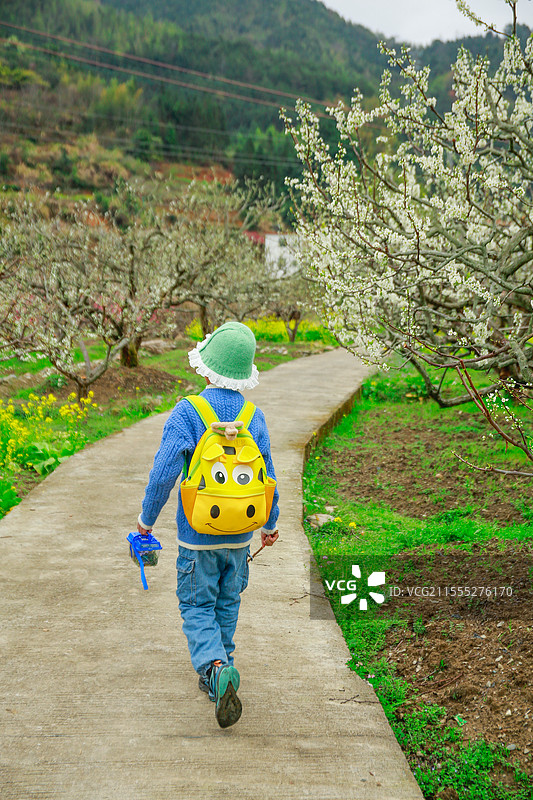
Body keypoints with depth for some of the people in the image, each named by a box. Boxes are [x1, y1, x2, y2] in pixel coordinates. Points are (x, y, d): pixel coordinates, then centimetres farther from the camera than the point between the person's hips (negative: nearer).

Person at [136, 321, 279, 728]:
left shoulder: (186, 413, -16)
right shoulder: (255, 417, -3)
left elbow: (164, 471, -18)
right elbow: (267, 478, 3)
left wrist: (146, 518, -3)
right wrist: (270, 524, 18)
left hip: (198, 535, -3)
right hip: (240, 536, 4)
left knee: (197, 608, 9)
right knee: (227, 605, 19)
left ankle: (217, 668, -14)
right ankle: (216, 677, 30)